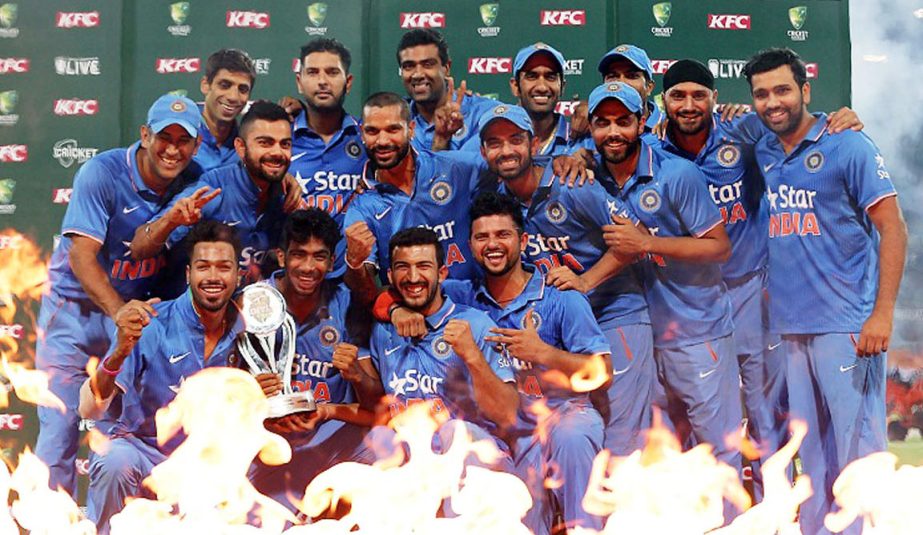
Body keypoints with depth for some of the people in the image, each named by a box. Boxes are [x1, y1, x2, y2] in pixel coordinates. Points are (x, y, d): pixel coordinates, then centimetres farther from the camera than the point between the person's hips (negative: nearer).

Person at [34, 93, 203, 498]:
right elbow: (81, 256, -23)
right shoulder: (102, 173, -18)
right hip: (75, 306, -3)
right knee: (59, 423, -5)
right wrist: (120, 312, -35)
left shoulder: (193, 183, -4)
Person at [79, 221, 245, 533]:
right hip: (143, 447, -3)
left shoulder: (246, 333, -4)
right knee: (114, 462, -34)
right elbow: (89, 410, -20)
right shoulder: (152, 323, -13)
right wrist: (120, 352, -38)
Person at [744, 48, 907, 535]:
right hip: (787, 326, 5)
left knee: (857, 444, -3)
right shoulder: (760, 154, 10)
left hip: (846, 324, -5)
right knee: (811, 449, 12)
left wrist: (883, 313, -14)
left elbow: (892, 229, -7)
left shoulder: (848, 145, -4)